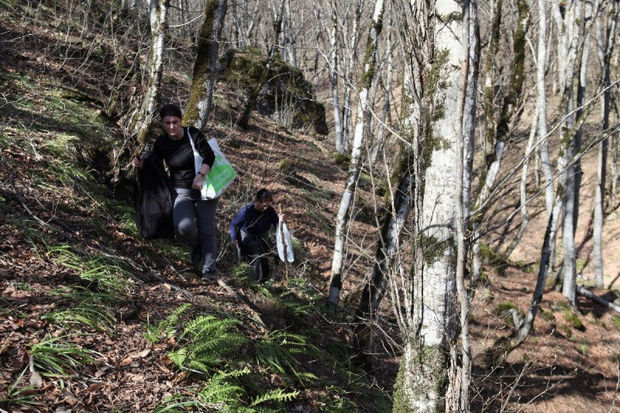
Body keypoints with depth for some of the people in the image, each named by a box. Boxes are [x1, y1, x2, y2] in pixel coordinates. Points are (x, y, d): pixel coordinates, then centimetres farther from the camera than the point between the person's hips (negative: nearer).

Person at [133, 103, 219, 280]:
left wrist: (201, 175, -30)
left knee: (206, 230, -4)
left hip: (204, 188, -1)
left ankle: (209, 268, 7)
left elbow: (209, 156, -15)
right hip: (181, 192, 1)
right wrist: (140, 164, -10)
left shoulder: (192, 134, -10)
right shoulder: (161, 143, -2)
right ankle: (196, 246, 10)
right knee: (183, 226, -22)